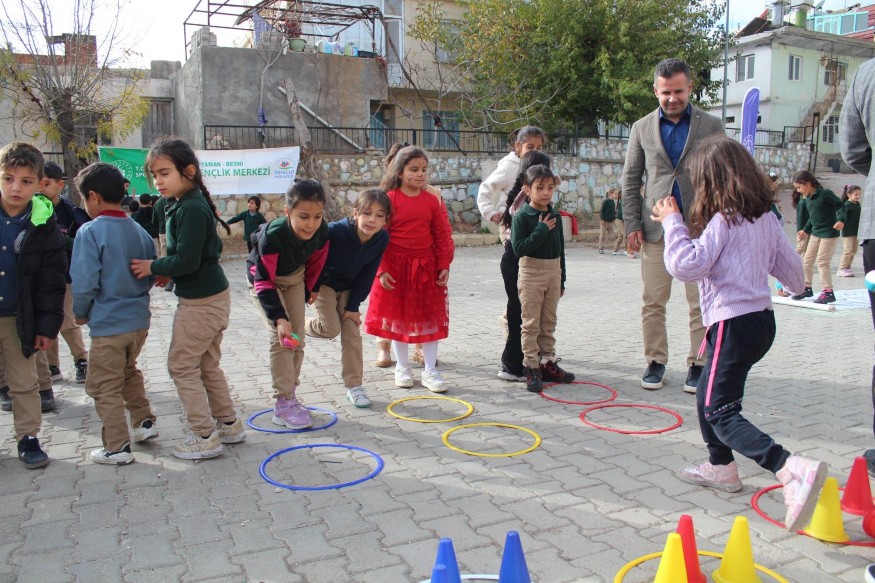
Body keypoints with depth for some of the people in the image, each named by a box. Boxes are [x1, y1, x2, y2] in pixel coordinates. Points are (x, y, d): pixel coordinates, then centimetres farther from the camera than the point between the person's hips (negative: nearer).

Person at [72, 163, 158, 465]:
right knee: (129, 372, 28)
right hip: (139, 318, 6)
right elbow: (151, 275, 9)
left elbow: (84, 282, -19)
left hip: (108, 324, -6)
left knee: (105, 387, 8)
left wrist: (80, 313, -3)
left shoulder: (91, 231, -16)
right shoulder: (140, 232, 2)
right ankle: (144, 422, 33)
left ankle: (117, 448, 14)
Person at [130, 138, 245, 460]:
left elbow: (186, 260, -24)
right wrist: (169, 272, 8)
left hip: (200, 303, -10)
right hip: (213, 296, 10)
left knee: (182, 365, 2)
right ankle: (228, 424, 30)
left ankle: (204, 436, 9)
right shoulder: (194, 204, 10)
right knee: (208, 364, 19)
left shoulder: (191, 209, -20)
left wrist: (153, 267, -8)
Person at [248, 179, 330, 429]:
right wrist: (279, 318, -43)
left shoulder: (321, 231, -26)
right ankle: (283, 404, -5)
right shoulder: (272, 236, -40)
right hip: (266, 277, -5)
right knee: (281, 338, -13)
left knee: (297, 337, 6)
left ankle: (290, 394, 20)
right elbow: (264, 282, -33)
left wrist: (310, 289, 9)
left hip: (295, 276, 5)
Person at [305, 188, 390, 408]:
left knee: (352, 332, 1)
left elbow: (367, 275, -12)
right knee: (331, 328, -14)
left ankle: (353, 385, 11)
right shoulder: (335, 231, -34)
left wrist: (353, 306, -10)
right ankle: (301, 326, 19)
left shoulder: (382, 239, -20)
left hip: (349, 287, 4)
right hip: (324, 283, -4)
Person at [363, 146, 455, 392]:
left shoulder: (432, 201, 1)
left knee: (430, 316, 6)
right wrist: (382, 270, -12)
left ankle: (430, 370, 17)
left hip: (426, 266, 3)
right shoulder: (390, 199, -8)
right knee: (397, 316, 9)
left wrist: (444, 266, 0)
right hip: (396, 267, -2)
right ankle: (402, 367, 25)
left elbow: (442, 236, 5)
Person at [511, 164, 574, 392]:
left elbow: (560, 249, 13)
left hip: (553, 272, 6)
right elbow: (518, 248, -20)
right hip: (531, 272, -6)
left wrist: (561, 279, 14)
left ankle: (548, 363, 24)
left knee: (549, 323, 14)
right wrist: (541, 230, -22)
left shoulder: (555, 217, 7)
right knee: (531, 324, 0)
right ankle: (531, 368, 6)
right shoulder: (522, 217, -11)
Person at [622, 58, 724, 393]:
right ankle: (655, 362, 16)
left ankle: (697, 364, 14)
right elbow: (630, 179, 10)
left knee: (700, 304, 2)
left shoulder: (711, 126, 7)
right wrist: (632, 224, 1)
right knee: (653, 303, 4)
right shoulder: (642, 128, 9)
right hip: (656, 228, 1)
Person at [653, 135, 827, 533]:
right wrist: (796, 284, 38)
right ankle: (720, 467, 36)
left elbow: (687, 266, -23)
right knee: (708, 395, 24)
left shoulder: (723, 220, -15)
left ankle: (793, 470, -26)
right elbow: (790, 267, 16)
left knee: (721, 414, -10)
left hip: (734, 323, -9)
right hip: (762, 317, 9)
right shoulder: (766, 217, 9)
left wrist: (672, 223, -13)